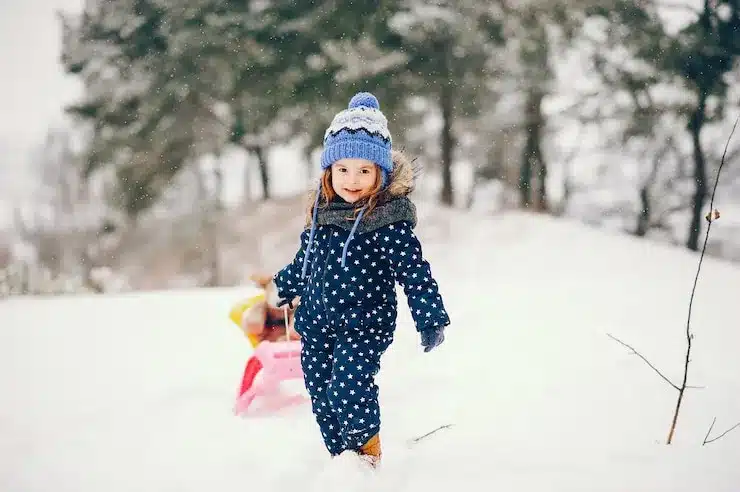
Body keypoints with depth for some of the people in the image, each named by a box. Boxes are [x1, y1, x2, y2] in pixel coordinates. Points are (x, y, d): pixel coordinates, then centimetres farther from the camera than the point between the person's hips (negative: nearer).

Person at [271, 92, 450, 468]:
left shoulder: (388, 217, -15)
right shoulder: (322, 210, 4)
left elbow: (414, 271, -16)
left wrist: (430, 317, -22)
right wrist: (280, 287, 31)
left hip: (363, 325, -6)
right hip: (317, 324, 7)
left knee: (348, 390, -19)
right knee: (321, 397, 10)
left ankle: (368, 453, 6)